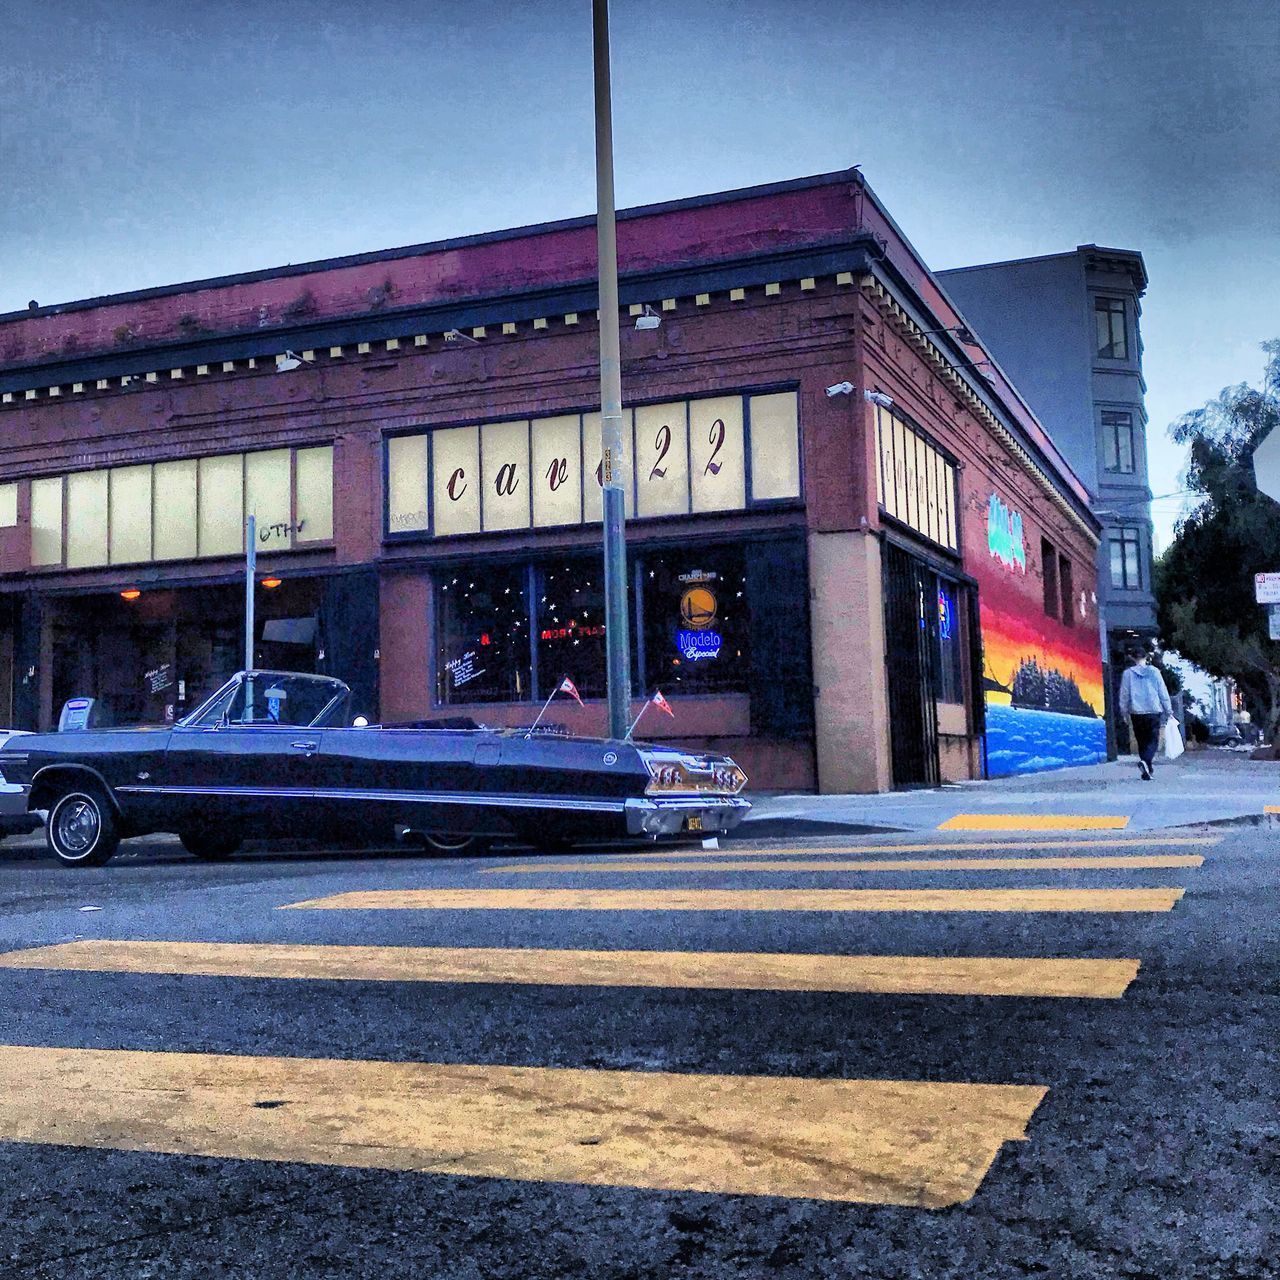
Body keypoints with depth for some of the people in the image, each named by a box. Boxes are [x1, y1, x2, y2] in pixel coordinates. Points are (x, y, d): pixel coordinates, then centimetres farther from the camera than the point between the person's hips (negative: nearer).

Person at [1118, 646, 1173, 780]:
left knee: (1142, 741, 10)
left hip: (1136, 713, 1)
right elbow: (1163, 693, 4)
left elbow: (1124, 695, 3)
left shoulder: (1128, 674, 1)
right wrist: (1168, 710, 12)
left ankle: (1146, 771, 10)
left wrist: (1124, 712, 13)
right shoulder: (1154, 672, 1)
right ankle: (1146, 761, -25)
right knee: (1153, 740, 2)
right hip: (1154, 711, -1)